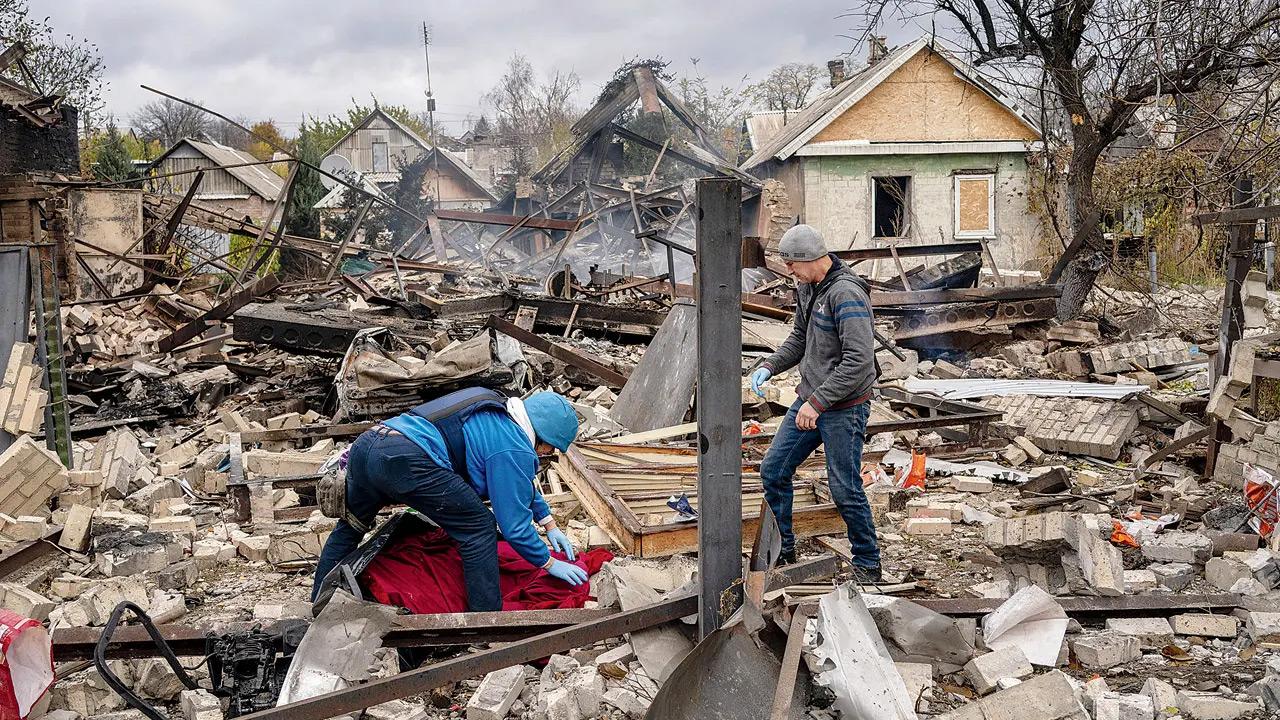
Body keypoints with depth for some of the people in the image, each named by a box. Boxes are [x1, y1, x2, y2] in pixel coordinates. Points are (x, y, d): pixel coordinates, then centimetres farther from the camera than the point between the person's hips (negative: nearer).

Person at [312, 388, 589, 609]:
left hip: (365, 445, 9)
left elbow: (522, 483, 44)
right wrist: (550, 564, 18)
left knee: (350, 526, 31)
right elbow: (514, 525, 4)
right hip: (405, 460, -9)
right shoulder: (514, 450, 3)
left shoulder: (495, 415, 30)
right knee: (478, 526, 4)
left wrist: (550, 525, 47)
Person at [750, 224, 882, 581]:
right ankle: (783, 549, 26)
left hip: (844, 408, -9)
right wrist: (769, 366, 7)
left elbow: (859, 359, -29)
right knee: (773, 471, 11)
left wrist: (818, 402, -28)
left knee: (845, 489, -1)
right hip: (810, 400, 9)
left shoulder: (846, 294, -23)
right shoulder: (806, 287, 7)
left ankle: (868, 565, 16)